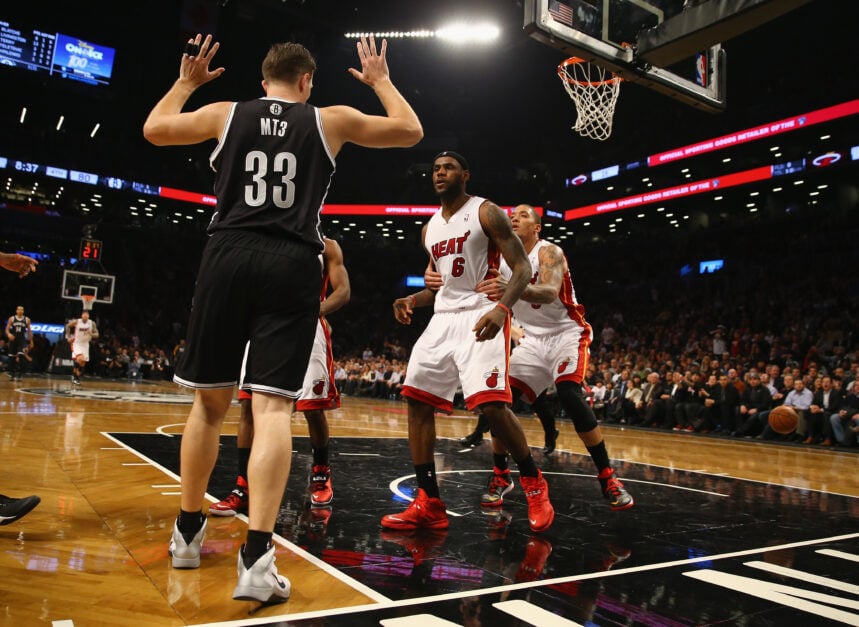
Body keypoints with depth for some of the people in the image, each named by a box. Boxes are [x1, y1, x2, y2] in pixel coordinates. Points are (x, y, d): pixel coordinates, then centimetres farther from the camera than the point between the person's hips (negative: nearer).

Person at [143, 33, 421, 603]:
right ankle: (256, 557, -14)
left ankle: (188, 532, 27)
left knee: (210, 401, 15)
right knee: (273, 408, -6)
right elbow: (411, 131, 20)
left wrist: (187, 81, 41)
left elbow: (154, 128, 28)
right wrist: (381, 80, 34)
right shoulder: (331, 120, 10)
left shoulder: (226, 113, 13)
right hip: (292, 266, -2)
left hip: (229, 257, 2)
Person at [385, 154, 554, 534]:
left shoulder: (486, 213, -4)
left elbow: (522, 267, -11)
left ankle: (533, 484, 8)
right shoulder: (429, 228, 17)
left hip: (482, 317, -7)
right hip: (442, 319, 8)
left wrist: (502, 308, -29)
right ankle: (429, 505, 6)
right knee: (417, 401, -1)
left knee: (492, 405, -19)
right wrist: (412, 300, 6)